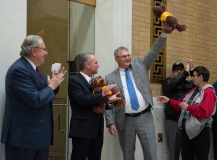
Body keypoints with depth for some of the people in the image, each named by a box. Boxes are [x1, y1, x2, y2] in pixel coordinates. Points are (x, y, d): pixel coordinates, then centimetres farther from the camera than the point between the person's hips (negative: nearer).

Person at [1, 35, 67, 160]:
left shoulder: (34, 68, 12)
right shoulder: (19, 69, -20)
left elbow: (44, 94, 17)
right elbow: (35, 100, -26)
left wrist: (55, 83, 2)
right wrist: (51, 87, -11)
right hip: (23, 134, -10)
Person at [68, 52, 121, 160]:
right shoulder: (75, 80, -7)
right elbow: (81, 100, -21)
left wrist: (108, 100, -2)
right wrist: (102, 94, -23)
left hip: (97, 130, 8)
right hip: (82, 129, -8)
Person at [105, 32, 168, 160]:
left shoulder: (139, 65, 8)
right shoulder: (111, 78, 2)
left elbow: (154, 52, -2)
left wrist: (164, 33, -13)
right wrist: (110, 123, -7)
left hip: (145, 117, 1)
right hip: (125, 120, 0)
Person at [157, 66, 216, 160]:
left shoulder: (209, 92, -15)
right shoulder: (194, 90, 15)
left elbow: (205, 112, -26)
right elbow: (182, 104, 19)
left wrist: (188, 107, -20)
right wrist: (169, 100, 10)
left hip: (200, 130, -9)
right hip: (187, 127, 9)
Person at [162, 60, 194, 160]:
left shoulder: (190, 84, 18)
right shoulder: (168, 82, 10)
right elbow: (172, 84, -10)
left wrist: (192, 70, -5)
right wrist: (186, 72, -15)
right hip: (173, 120, -2)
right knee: (174, 151, -2)